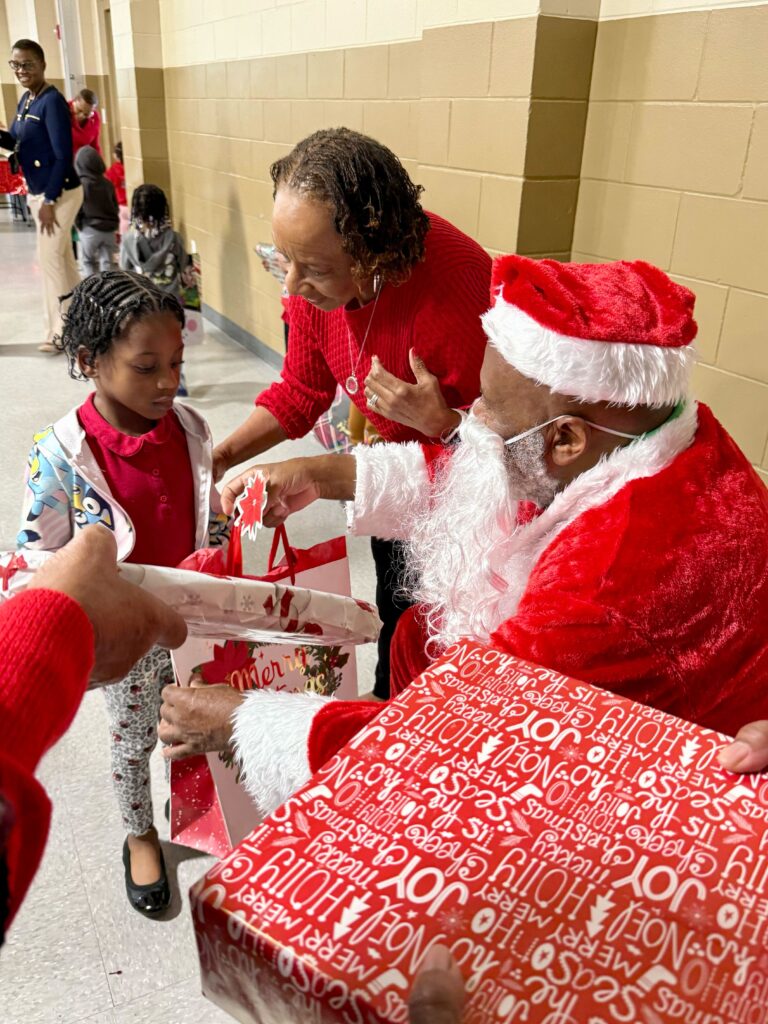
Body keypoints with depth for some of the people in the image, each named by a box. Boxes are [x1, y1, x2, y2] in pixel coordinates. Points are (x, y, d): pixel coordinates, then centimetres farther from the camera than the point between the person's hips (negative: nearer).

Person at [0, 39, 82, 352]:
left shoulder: (52, 101, -16)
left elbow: (63, 156, -20)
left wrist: (49, 201, -20)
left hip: (59, 193, -8)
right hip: (37, 193, 8)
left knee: (48, 259, -4)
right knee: (62, 257, 14)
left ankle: (59, 331, 6)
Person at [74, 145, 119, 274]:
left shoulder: (80, 183, -10)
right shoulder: (107, 183, 3)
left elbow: (76, 209, -7)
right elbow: (116, 207, 8)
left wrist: (79, 225, 7)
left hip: (90, 229, -3)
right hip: (109, 228, 3)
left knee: (88, 261, 12)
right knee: (107, 262, 6)